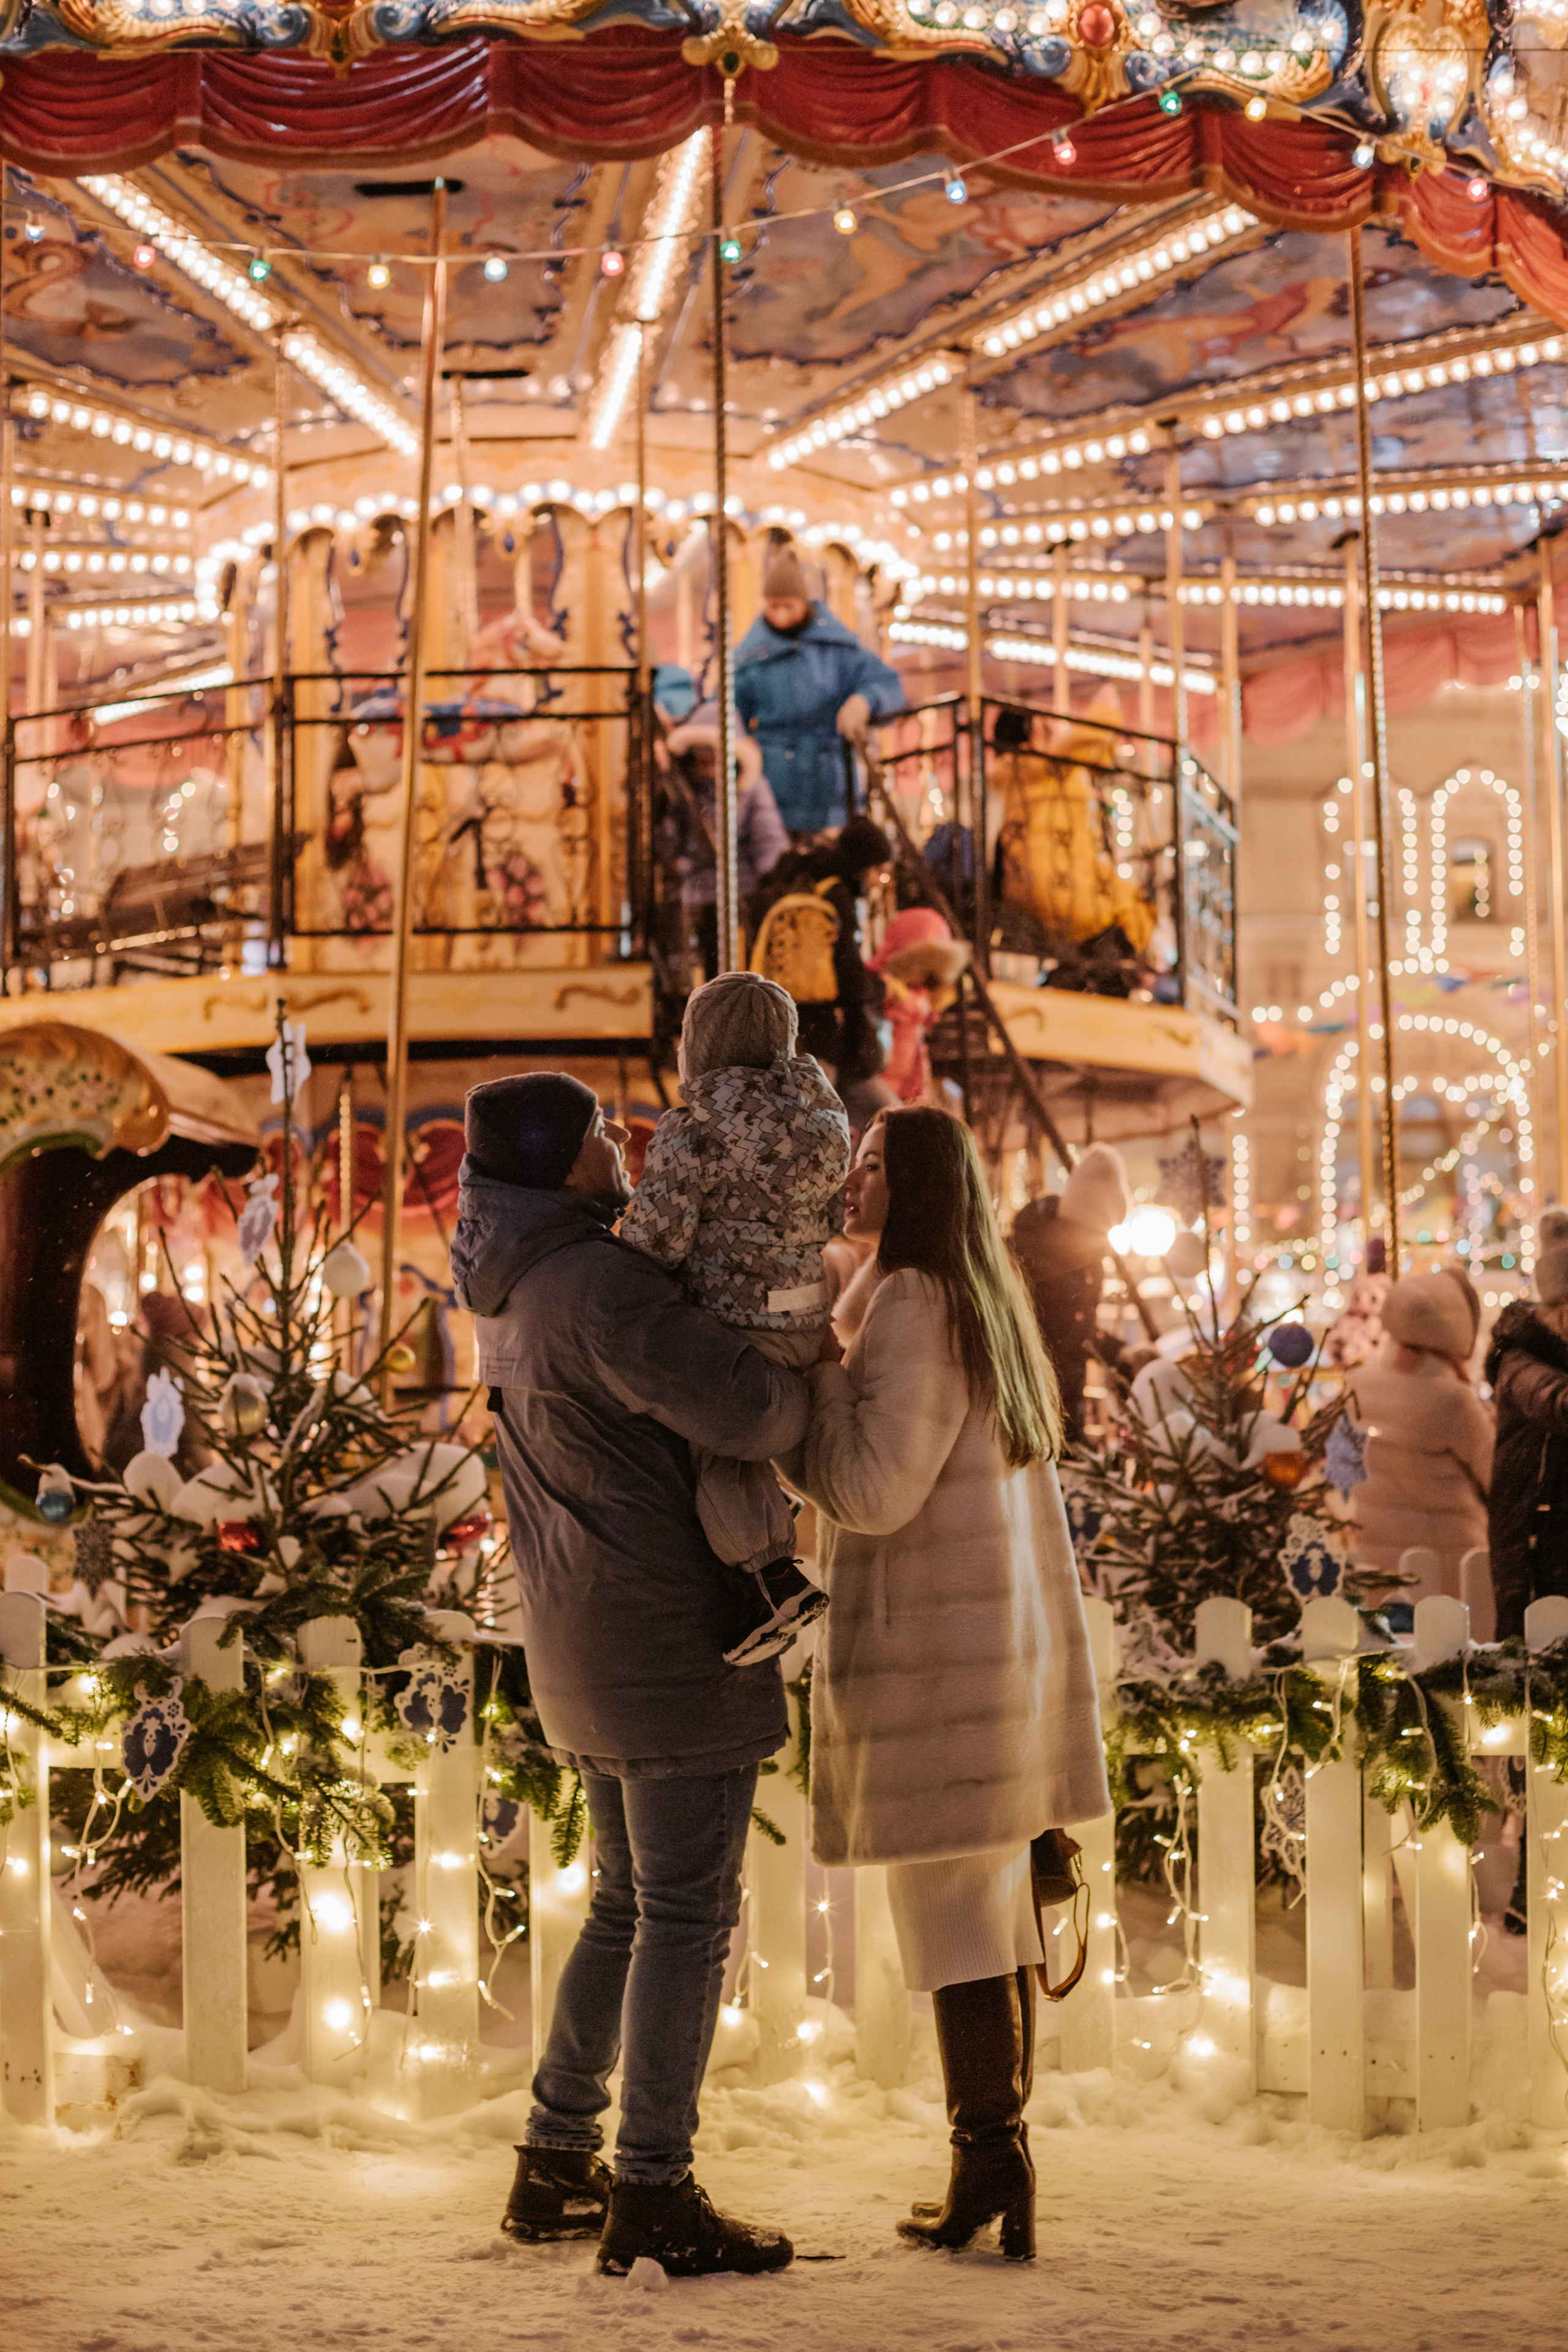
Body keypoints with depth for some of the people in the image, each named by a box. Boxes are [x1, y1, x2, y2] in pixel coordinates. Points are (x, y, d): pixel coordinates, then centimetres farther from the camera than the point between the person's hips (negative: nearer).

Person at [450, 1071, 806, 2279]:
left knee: (629, 1905, 18)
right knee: (688, 1915, -4)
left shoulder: (512, 1299, 13)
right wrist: (803, 1389, -4)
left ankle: (558, 2165, 21)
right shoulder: (599, 1288, -18)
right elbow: (742, 1408, -26)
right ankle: (654, 2196, -2)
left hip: (587, 1645, 10)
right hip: (673, 1637, -10)